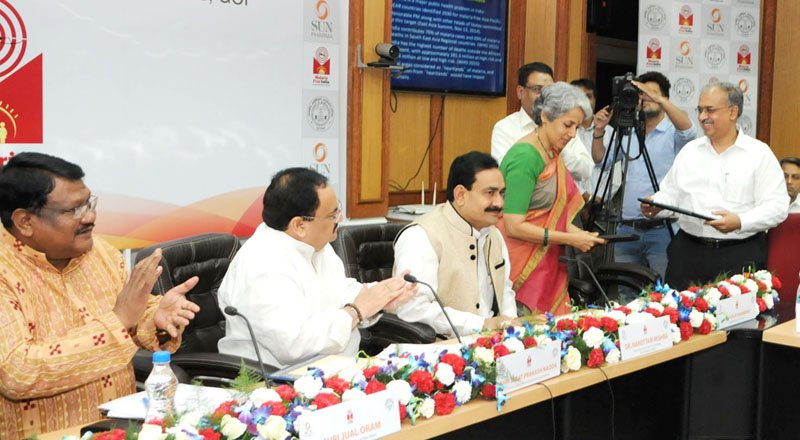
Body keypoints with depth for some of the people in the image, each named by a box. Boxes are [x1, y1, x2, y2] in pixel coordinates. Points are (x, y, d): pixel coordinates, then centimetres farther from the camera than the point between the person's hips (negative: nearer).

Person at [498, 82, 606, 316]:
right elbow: (514, 226, -21)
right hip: (522, 265, -9)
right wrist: (570, 239, -18)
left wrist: (580, 234, 2)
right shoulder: (525, 156, -17)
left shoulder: (553, 154, 10)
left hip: (546, 265, 9)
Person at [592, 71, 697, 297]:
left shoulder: (672, 133, 0)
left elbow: (687, 128, -22)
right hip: (627, 228, 4)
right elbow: (600, 160, 9)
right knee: (626, 295, 12)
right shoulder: (626, 132, 13)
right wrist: (599, 132, -8)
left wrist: (658, 99, -30)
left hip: (662, 229, -4)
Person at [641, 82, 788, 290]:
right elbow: (671, 194, 16)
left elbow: (777, 206, -8)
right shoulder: (689, 150, 13)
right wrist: (655, 206, -5)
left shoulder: (759, 154, -1)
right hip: (688, 251, 4)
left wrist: (740, 222, -22)